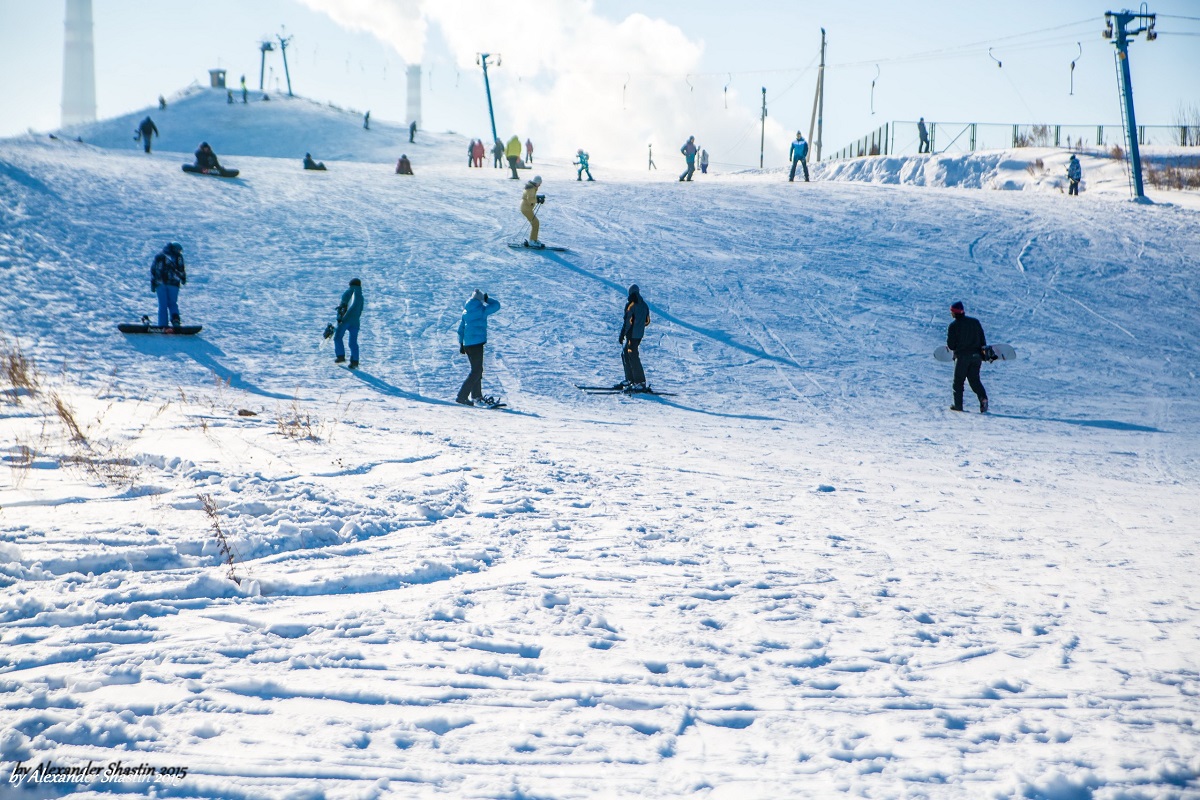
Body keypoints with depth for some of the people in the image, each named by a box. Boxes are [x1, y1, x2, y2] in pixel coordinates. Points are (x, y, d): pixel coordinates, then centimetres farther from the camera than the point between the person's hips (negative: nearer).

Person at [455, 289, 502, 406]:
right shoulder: (481, 310, -8)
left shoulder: (465, 312, 12)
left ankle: (476, 395, 27)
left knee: (477, 369, 20)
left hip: (467, 344, 8)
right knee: (476, 371, -6)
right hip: (477, 343, -8)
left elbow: (460, 329, 15)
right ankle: (462, 396, -13)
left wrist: (461, 343, 20)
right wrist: (487, 299, 13)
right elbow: (496, 305, 2)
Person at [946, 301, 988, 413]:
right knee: (975, 379, 8)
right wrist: (983, 351, 17)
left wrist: (950, 347, 15)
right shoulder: (975, 322, 7)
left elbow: (951, 345, -8)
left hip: (962, 356, -4)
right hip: (976, 356, 4)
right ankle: (983, 398, -17)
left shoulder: (953, 326, -9)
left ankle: (958, 404, 6)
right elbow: (982, 338, 9)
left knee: (958, 381, 8)